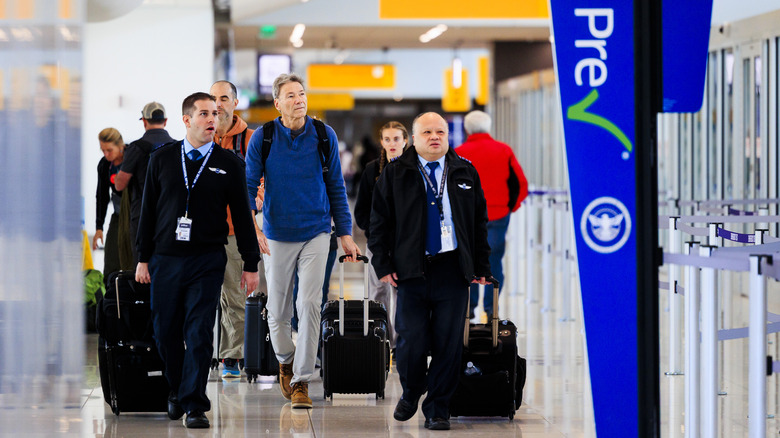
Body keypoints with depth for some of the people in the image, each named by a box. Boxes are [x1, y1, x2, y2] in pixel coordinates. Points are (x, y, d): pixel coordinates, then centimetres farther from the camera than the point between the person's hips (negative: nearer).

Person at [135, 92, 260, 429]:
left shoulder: (228, 164, 4)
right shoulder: (162, 159, 6)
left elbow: (242, 216, 6)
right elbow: (148, 210, 9)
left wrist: (250, 264, 4)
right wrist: (143, 258, 5)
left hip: (207, 262, -2)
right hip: (165, 259, 2)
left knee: (199, 332, -6)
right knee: (165, 331, 6)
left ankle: (195, 405, -1)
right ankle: (177, 391, 27)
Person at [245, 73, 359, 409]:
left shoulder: (324, 136, -1)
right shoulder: (262, 138, -5)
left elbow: (336, 187, 7)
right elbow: (249, 187, -2)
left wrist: (345, 234, 5)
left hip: (316, 234, 0)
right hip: (277, 236, 0)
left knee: (309, 305, -11)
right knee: (278, 310, 7)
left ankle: (301, 381, -4)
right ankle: (285, 360, 37)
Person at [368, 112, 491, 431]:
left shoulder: (465, 172, 11)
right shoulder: (395, 174, 5)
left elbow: (480, 222, 15)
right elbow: (379, 221, 6)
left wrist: (481, 267, 10)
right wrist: (383, 265, -2)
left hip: (454, 270, 1)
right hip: (411, 270, -1)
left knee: (448, 344, 0)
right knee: (411, 342, -2)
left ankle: (437, 410, 12)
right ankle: (410, 394, 25)